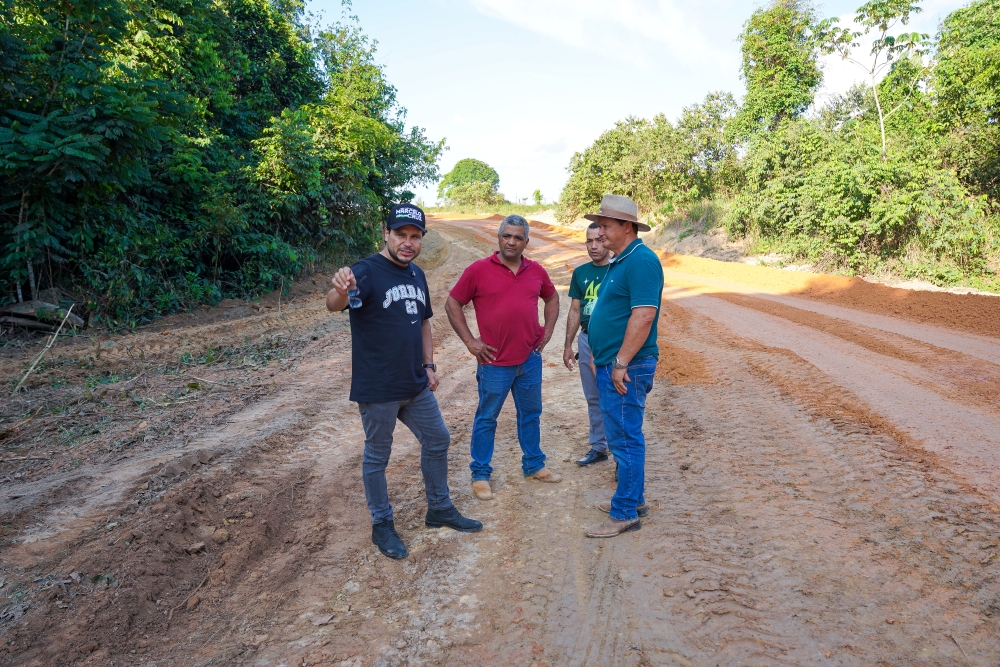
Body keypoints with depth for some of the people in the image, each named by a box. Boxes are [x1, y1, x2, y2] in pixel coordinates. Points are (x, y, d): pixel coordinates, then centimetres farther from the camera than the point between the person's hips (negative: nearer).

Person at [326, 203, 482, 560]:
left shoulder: (416, 274, 7)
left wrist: (429, 364, 12)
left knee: (437, 440, 18)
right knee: (377, 457, 9)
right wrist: (339, 291, -58)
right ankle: (382, 525, 28)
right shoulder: (366, 271, -16)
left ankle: (440, 509, 37)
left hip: (416, 385, 8)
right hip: (377, 389, -8)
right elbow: (334, 305, -35)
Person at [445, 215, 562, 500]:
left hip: (530, 359, 4)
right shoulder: (478, 270, -8)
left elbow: (552, 298, 21)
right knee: (486, 419, 8)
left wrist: (547, 331, 10)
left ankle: (534, 465, 35)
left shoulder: (536, 271, 5)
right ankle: (480, 475, 21)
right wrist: (470, 341, -7)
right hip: (495, 362, -4)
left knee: (530, 415, 18)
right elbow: (452, 304, -3)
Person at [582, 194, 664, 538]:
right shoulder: (619, 261, 16)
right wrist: (601, 354, 20)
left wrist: (621, 363, -24)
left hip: (626, 368, -10)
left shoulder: (641, 261, -16)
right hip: (611, 364, 10)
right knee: (623, 435, 18)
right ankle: (634, 498, 32)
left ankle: (625, 513, 9)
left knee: (625, 438, -2)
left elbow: (643, 315, -24)